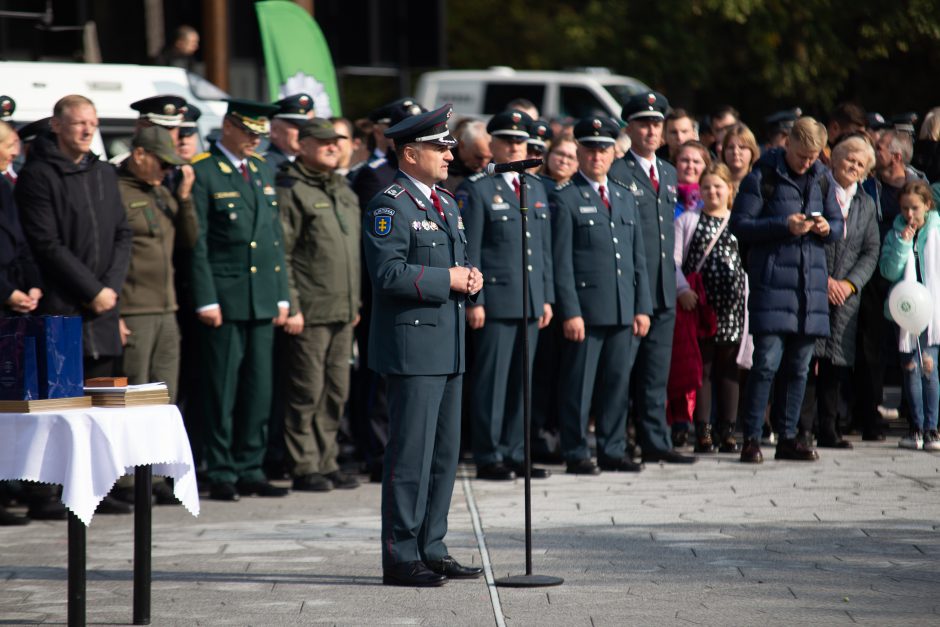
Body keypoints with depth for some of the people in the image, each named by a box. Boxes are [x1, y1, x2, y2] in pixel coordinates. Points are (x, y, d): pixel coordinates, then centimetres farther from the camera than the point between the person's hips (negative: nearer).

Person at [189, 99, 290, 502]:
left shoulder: (263, 171, 15)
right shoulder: (202, 173, -6)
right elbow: (196, 242, -9)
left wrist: (282, 295, 13)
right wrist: (206, 300, -13)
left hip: (263, 301, 6)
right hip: (225, 299, -6)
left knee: (259, 389, 7)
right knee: (222, 389, -2)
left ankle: (249, 469, 14)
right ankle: (221, 474, 4)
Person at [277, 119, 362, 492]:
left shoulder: (343, 191, 18)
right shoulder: (291, 190, -7)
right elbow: (280, 253, -12)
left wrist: (355, 303, 19)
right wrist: (290, 306, -16)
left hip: (343, 312, 8)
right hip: (310, 313, -8)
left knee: (336, 392, 10)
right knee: (307, 392, -4)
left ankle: (326, 464, 17)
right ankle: (304, 468, 2)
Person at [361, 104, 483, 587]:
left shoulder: (446, 204, 18)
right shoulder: (389, 206, -10)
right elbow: (388, 272, -20)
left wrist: (472, 278, 3)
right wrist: (446, 279, -17)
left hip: (448, 348, 9)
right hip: (412, 349, -9)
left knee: (444, 453, 12)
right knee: (411, 454, -8)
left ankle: (431, 550, 19)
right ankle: (400, 559, -4)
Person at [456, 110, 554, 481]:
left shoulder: (535, 188, 16)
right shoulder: (476, 189, -4)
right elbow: (469, 251, -8)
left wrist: (546, 297, 13)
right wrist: (474, 301, -13)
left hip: (530, 302, 6)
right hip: (496, 299, -6)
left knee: (521, 381, 9)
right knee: (491, 380, -3)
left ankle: (515, 454, 15)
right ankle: (489, 457, 2)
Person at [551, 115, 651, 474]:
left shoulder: (625, 198, 17)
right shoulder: (565, 199, -2)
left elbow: (638, 257, 17)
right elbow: (561, 263, -7)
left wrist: (642, 307, 9)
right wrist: (570, 311, -14)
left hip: (624, 310, 5)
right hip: (585, 308, -5)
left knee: (618, 382, 8)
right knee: (579, 385, -2)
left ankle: (613, 451, 16)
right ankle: (576, 454, 3)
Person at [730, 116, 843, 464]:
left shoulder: (822, 178, 13)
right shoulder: (762, 177, -3)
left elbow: (838, 224, 19)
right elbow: (740, 225, -7)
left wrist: (827, 228, -4)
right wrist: (784, 226, -16)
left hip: (811, 282, 5)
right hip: (772, 281, -5)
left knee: (799, 365, 7)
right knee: (767, 361, -11)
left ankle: (788, 438, 15)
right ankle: (751, 438, -6)